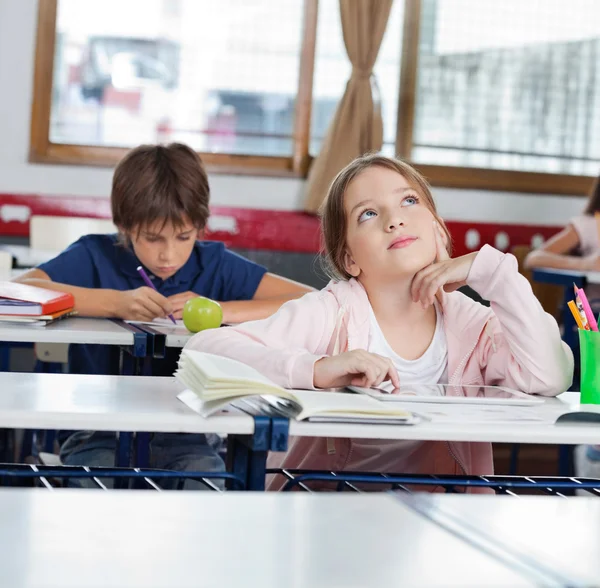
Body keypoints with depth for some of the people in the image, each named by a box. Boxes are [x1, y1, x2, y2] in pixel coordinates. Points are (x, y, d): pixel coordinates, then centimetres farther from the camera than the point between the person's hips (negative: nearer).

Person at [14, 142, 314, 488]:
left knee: (207, 476, -28)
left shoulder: (215, 265, 2)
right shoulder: (96, 256, -1)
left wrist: (220, 310, -16)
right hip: (100, 433, -1)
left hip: (183, 437, 1)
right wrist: (114, 303, -25)